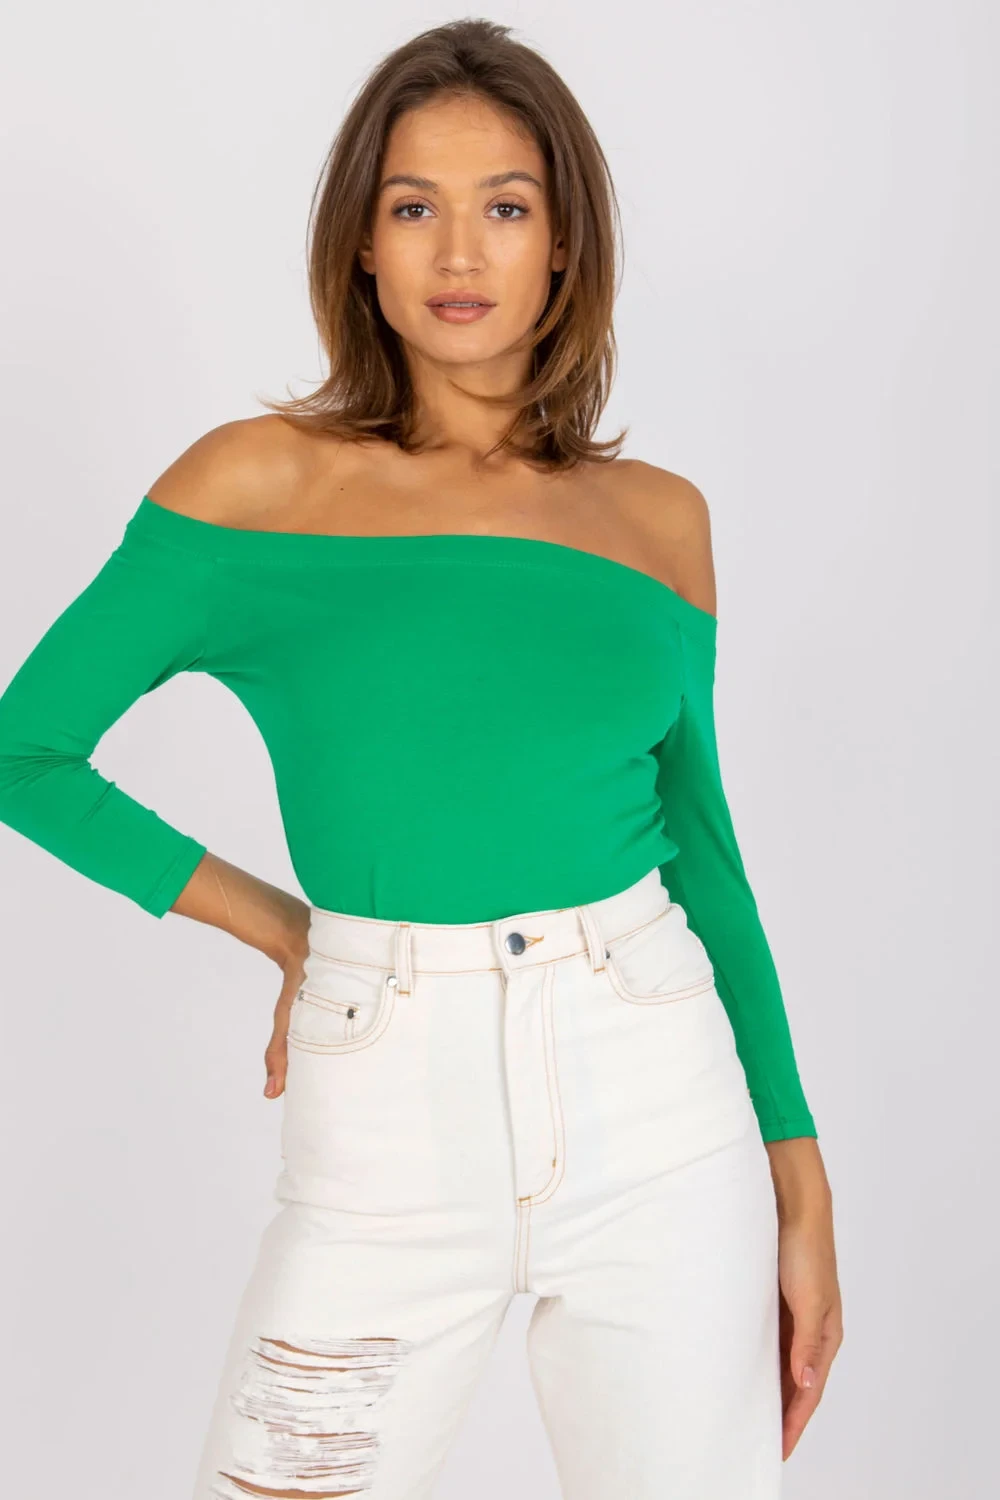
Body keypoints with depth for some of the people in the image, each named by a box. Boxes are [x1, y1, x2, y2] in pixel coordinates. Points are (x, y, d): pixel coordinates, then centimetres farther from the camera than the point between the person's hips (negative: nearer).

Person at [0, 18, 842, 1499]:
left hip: (659, 1116, 2)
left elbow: (701, 850, 11)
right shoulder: (258, 481, 0)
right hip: (387, 1143, -1)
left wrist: (801, 1181, 8)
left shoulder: (658, 519, 7)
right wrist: (286, 931, 2)